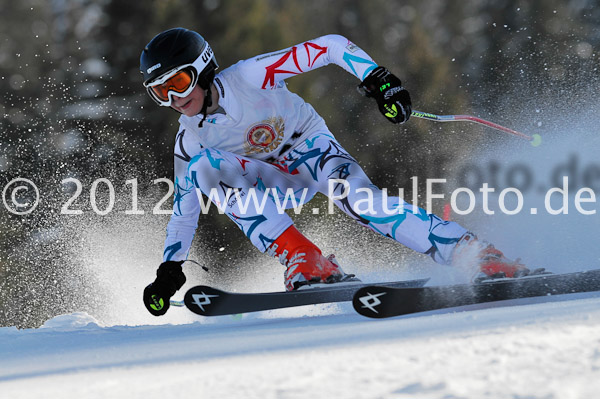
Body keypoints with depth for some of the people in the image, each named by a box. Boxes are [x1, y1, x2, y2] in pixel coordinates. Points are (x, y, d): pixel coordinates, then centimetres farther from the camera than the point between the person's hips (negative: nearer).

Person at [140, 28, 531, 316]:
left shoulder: (248, 78, -24)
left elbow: (331, 46, -21)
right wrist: (169, 270, -5)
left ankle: (481, 257, -38)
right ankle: (305, 262, -35)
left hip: (311, 145, -4)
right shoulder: (189, 140, -9)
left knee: (356, 196, -36)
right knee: (203, 167, -26)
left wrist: (377, 79, -32)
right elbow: (184, 210, 3)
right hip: (273, 181, 4)